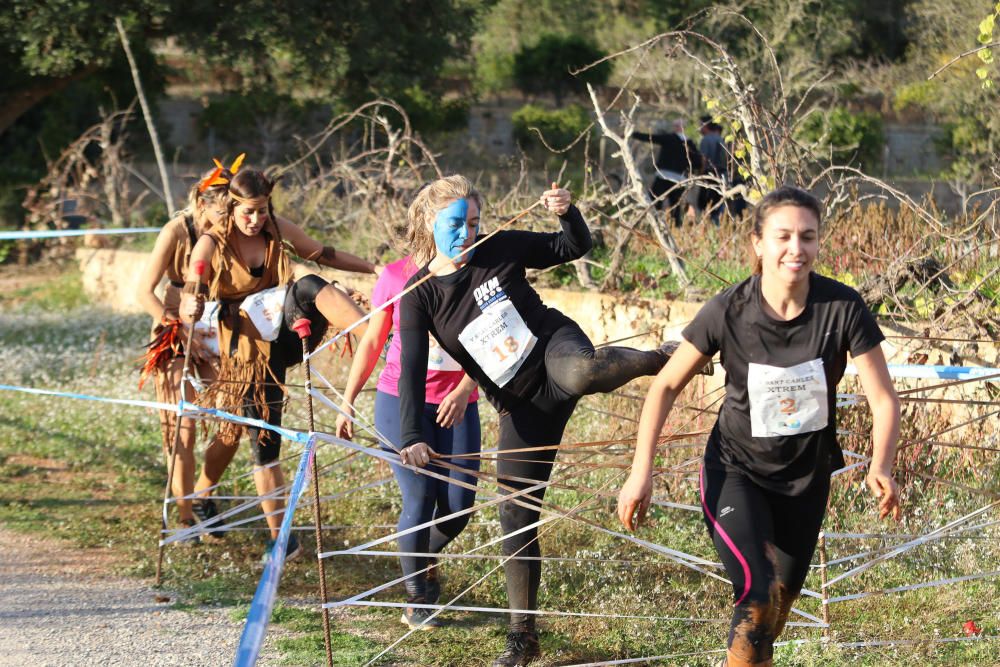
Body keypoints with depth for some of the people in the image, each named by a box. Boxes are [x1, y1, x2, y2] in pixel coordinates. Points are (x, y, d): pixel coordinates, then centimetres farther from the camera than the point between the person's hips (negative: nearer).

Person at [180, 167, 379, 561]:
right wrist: (190, 309, -35)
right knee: (264, 439, -1)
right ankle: (279, 536, 9)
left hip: (286, 331, 1)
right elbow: (189, 302, -11)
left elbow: (323, 255, 12)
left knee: (311, 287, -31)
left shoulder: (276, 231, 1)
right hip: (249, 348, -1)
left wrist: (373, 268, 5)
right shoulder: (212, 245, -8)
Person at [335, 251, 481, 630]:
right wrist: (347, 402, 6)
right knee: (419, 499, -10)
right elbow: (372, 342, 7)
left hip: (456, 406, 2)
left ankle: (427, 558, 33)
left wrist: (463, 391, -25)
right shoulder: (395, 277, -1)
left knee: (459, 506, -2)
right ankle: (415, 603, 5)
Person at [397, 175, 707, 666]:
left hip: (555, 348, -2)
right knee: (517, 515, 2)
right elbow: (412, 371, -13)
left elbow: (576, 248, 8)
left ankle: (660, 359, -12)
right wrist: (411, 437, -26)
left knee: (581, 372, -43)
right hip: (522, 404, 2)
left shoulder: (499, 248, -4)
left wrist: (567, 213, -15)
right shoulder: (420, 294, -4)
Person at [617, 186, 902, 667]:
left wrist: (880, 468, -32)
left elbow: (883, 399, -14)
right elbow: (666, 386, -9)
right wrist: (641, 472, -18)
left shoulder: (842, 307, -18)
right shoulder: (728, 311, -20)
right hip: (735, 472, -3)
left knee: (780, 604, 17)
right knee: (758, 595, -22)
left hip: (806, 478, 3)